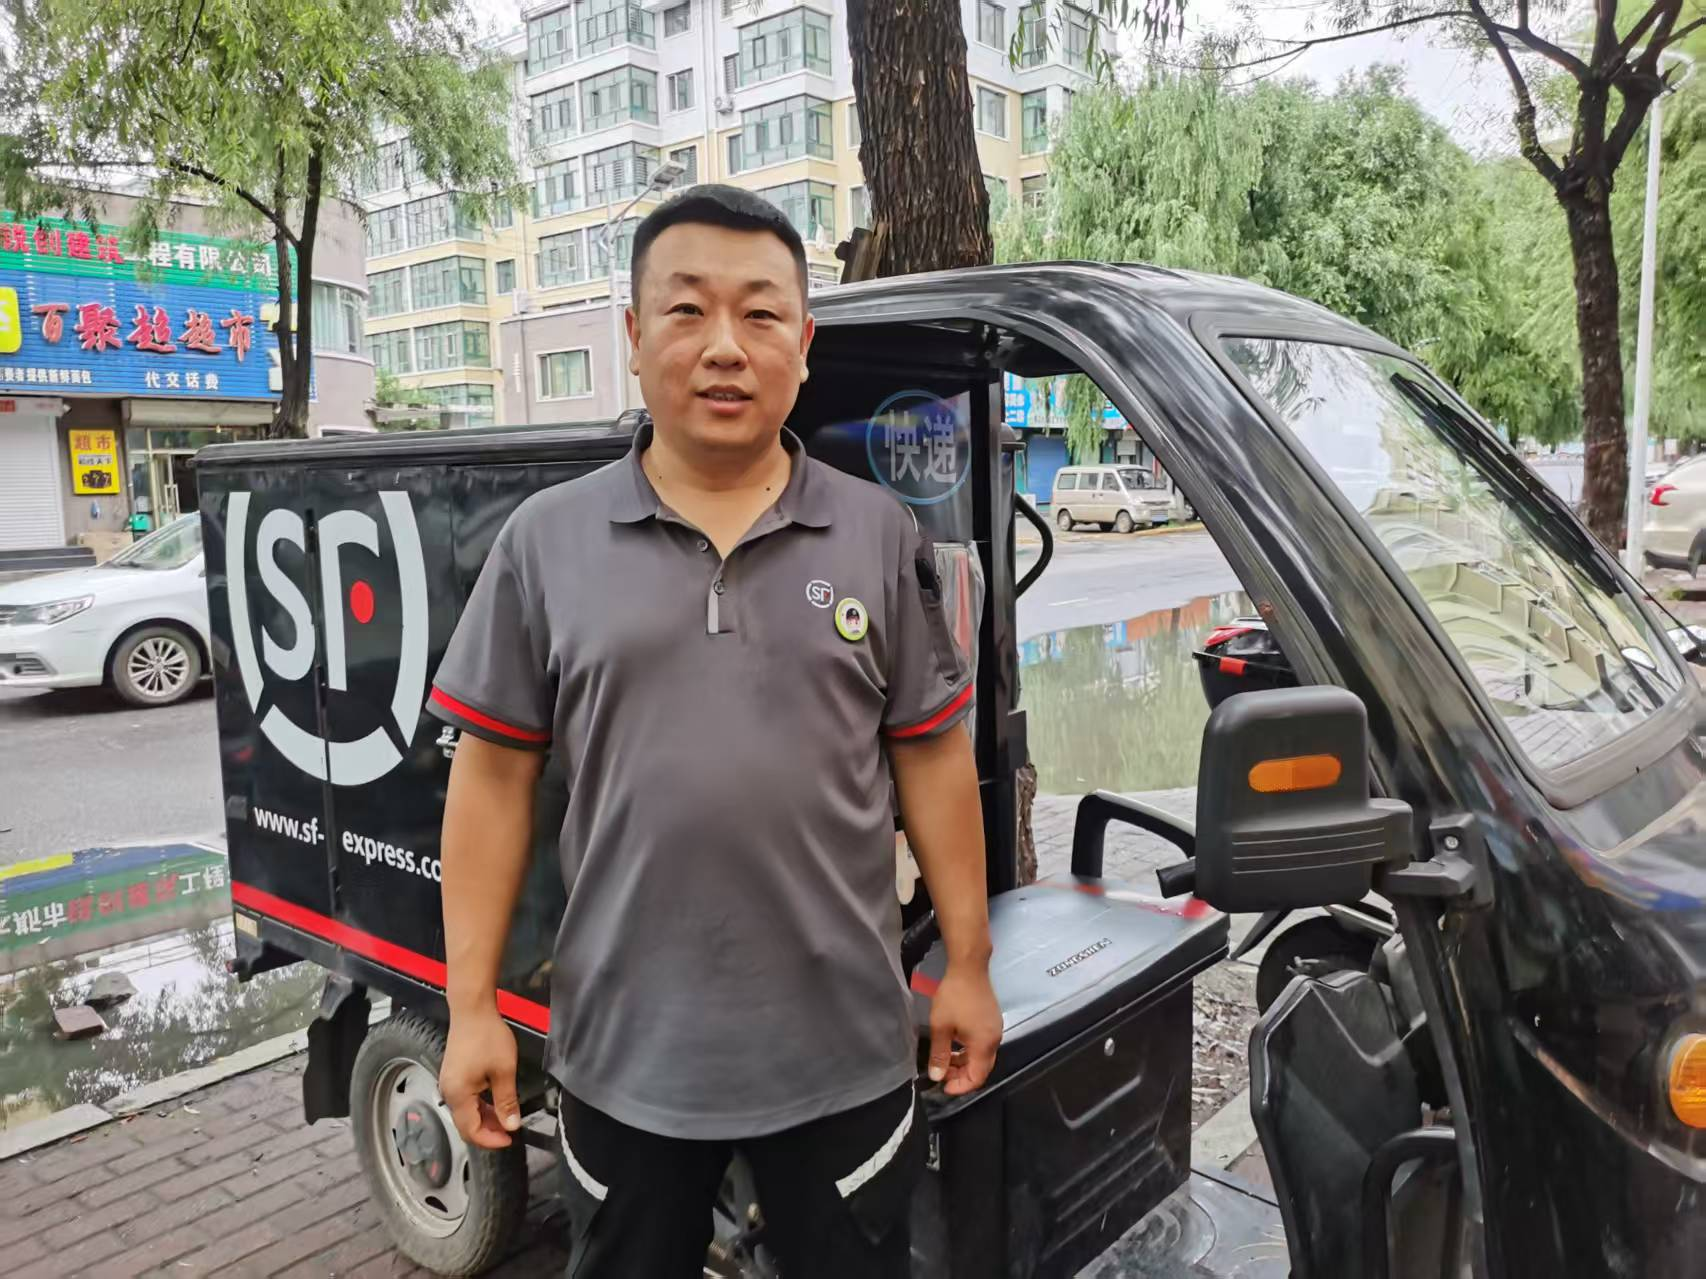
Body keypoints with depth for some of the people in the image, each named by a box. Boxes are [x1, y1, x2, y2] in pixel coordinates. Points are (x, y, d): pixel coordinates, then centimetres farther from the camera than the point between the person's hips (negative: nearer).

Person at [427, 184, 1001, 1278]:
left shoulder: (882, 537, -1)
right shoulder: (546, 541, -2)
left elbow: (935, 761, 2)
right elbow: (494, 777, 0)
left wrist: (968, 967, 1)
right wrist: (472, 1006, -2)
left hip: (844, 1049, 0)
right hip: (624, 1052, 1)